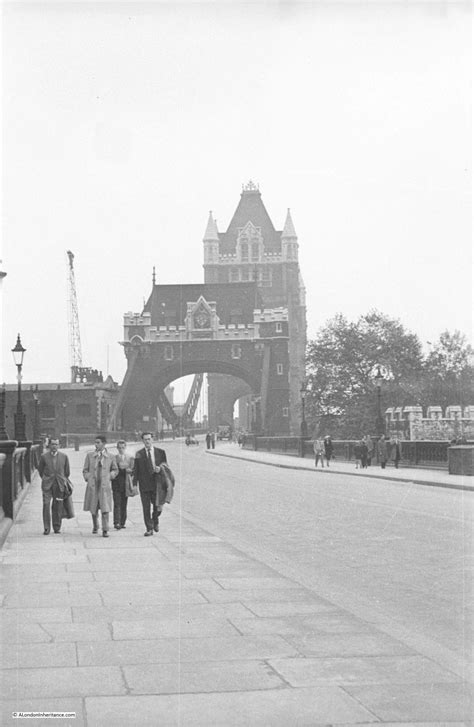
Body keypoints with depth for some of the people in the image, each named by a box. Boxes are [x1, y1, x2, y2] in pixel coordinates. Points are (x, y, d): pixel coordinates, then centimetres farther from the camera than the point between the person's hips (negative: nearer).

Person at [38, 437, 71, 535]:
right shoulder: (44, 456, -1)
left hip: (59, 485, 1)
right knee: (46, 505, -11)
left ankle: (57, 527, 15)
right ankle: (47, 528, -7)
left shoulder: (64, 456, 2)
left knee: (57, 507, 2)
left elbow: (67, 471, 15)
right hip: (47, 485, -1)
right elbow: (40, 469, 13)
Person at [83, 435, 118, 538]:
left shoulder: (110, 457, 4)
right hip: (92, 485, 2)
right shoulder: (89, 455, 6)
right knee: (93, 509, 10)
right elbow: (85, 470, 12)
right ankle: (95, 526, 34)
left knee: (105, 509, -9)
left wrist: (110, 476, 2)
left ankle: (105, 530, -5)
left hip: (105, 485, -2)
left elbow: (115, 470, 18)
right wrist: (88, 479, -2)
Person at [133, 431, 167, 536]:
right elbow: (136, 470, 5)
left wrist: (160, 469, -10)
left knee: (158, 506, -5)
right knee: (146, 508, -1)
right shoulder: (139, 454, 6)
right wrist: (135, 484, -3)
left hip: (157, 483, 0)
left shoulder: (160, 452, 8)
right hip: (144, 484, 0)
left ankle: (155, 520, 25)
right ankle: (149, 529, 8)